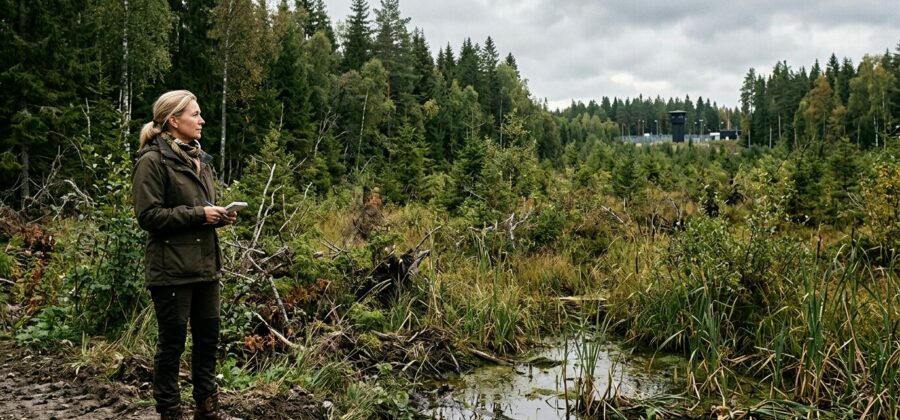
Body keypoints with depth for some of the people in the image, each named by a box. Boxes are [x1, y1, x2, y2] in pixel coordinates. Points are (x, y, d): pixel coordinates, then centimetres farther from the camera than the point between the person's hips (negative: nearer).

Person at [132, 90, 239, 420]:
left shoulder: (198, 158, 14)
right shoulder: (153, 161, -11)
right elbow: (148, 215, -16)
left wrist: (220, 216, 4)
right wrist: (197, 214, -18)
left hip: (205, 264, 8)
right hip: (172, 268, -8)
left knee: (208, 337, 13)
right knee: (172, 342, 3)